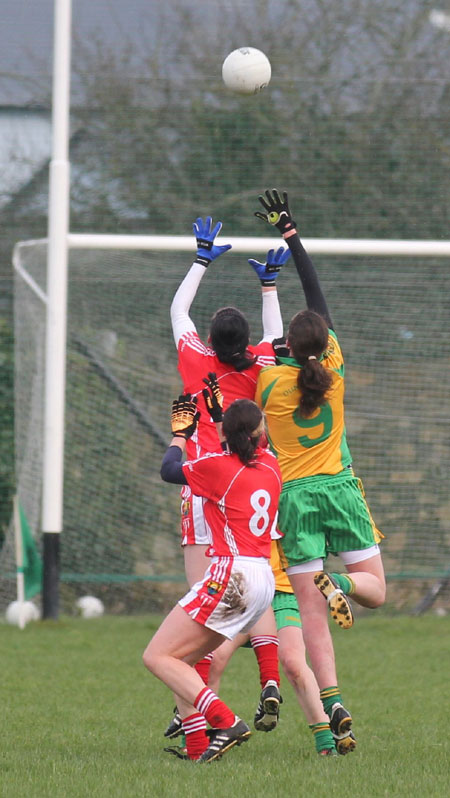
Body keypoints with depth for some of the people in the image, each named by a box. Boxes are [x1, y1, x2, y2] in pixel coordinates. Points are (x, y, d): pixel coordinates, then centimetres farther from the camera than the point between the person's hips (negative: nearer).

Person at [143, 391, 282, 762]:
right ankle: (197, 746, 5)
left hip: (232, 574, -8)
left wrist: (181, 432, 27)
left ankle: (226, 721, -23)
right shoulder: (271, 465, 11)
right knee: (179, 659, 17)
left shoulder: (219, 466, -7)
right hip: (263, 581, 8)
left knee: (158, 656, -8)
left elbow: (169, 470, 10)